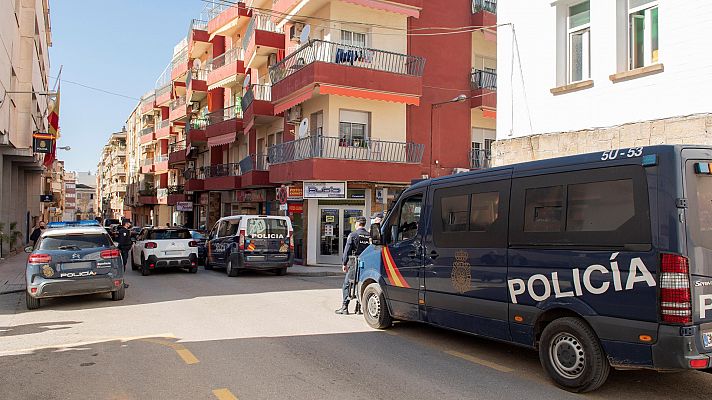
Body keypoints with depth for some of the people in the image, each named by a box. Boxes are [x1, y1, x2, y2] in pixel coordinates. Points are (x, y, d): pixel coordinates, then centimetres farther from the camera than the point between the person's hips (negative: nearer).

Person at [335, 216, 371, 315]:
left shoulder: (353, 235, -5)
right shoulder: (369, 236, 6)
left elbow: (347, 250, -6)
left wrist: (344, 263, 0)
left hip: (355, 263, -4)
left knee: (346, 285, 4)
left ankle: (344, 308, 1)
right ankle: (358, 308, 11)